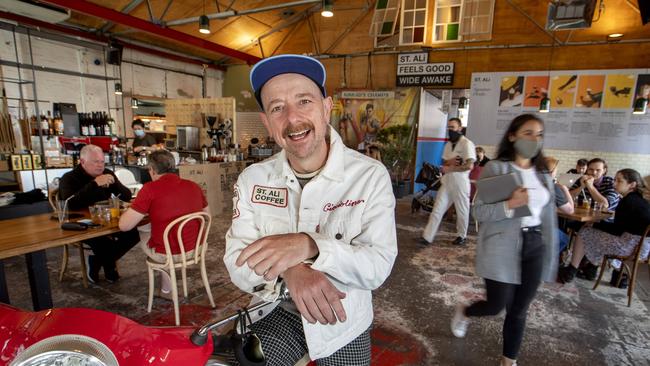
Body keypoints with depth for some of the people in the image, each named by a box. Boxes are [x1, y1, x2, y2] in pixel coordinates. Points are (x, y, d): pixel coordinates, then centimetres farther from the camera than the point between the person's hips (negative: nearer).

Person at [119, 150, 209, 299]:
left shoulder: (150, 189, -17)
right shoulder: (194, 186, -1)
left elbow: (124, 226, -13)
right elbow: (207, 214, 12)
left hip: (168, 254, -5)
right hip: (196, 249, 5)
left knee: (142, 236, 27)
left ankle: (167, 289, 37)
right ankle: (166, 289, 37)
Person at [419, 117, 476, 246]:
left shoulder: (467, 144, -11)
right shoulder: (448, 144, 12)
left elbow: (469, 165, -21)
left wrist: (449, 169, -14)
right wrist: (449, 162, -10)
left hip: (460, 183, -6)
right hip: (447, 182, 6)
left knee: (462, 212, 10)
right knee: (437, 210, 1)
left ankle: (461, 236, 30)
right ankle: (427, 237, 3)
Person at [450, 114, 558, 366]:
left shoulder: (543, 173, 8)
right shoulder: (496, 168, -10)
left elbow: (549, 216, 12)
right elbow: (479, 211, -13)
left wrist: (551, 253, 11)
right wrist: (509, 205, -28)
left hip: (535, 246, 5)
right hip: (502, 247, -5)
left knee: (519, 310, 14)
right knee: (497, 305, 3)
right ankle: (463, 312, 37)